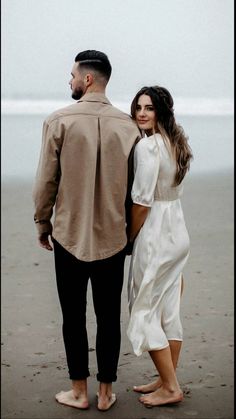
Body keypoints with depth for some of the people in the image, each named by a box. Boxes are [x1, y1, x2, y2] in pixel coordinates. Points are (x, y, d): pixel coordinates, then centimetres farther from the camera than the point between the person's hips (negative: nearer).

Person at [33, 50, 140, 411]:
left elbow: (45, 181, -7)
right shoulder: (128, 126, -2)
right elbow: (136, 186, 4)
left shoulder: (59, 121, -10)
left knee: (73, 317, 10)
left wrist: (43, 224, 8)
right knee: (109, 317, 11)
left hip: (70, 235, -2)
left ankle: (79, 392, 20)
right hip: (113, 237, 2)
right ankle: (106, 392, 20)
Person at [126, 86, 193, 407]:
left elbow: (142, 200, -21)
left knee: (146, 311, 2)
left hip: (155, 234, -9)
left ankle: (170, 388, 7)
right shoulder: (175, 142, 9)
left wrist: (130, 237, -6)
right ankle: (168, 379, 24)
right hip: (178, 231, 9)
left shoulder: (147, 145, -18)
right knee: (169, 311, 15)